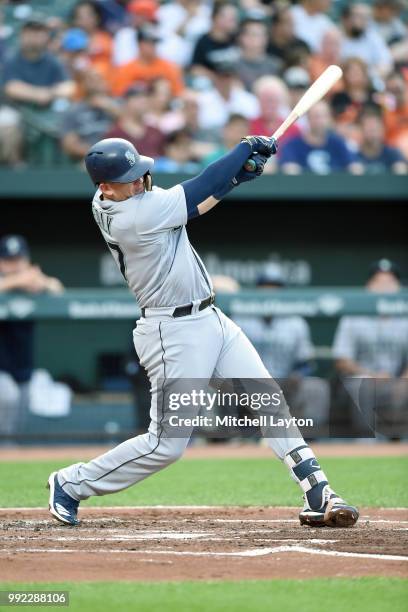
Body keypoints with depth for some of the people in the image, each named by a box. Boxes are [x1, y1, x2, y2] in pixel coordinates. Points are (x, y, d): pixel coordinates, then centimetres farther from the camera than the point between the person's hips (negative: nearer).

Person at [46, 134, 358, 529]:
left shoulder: (110, 201, 2)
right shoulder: (132, 217, -24)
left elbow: (191, 202, 5)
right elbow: (197, 191, -18)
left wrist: (236, 177, -10)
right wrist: (246, 147, -7)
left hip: (210, 319, 9)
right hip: (174, 332, -9)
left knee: (271, 402, 3)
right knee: (166, 444, -1)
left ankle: (318, 496, 2)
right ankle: (71, 484, 16)